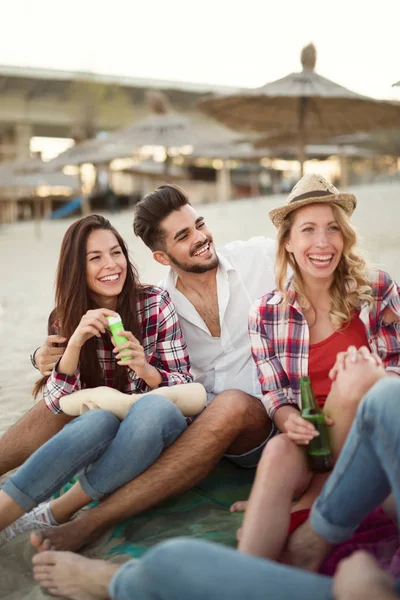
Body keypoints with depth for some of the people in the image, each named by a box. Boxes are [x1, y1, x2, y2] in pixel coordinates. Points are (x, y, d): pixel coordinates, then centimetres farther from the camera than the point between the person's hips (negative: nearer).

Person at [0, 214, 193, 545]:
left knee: (156, 407, -36)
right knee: (100, 419, -36)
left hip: (152, 431, 0)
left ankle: (52, 515, -25)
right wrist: (76, 341, -23)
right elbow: (57, 404, -7)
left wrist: (147, 371, -26)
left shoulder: (156, 303, -4)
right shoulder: (64, 320, 2)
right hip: (96, 434, 0)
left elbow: (184, 382, -3)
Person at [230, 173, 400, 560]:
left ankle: (313, 503, -14)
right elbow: (273, 393, 4)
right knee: (278, 452, -34)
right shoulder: (266, 314, 1)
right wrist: (287, 418, -20)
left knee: (356, 380, -31)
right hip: (312, 437, 0)